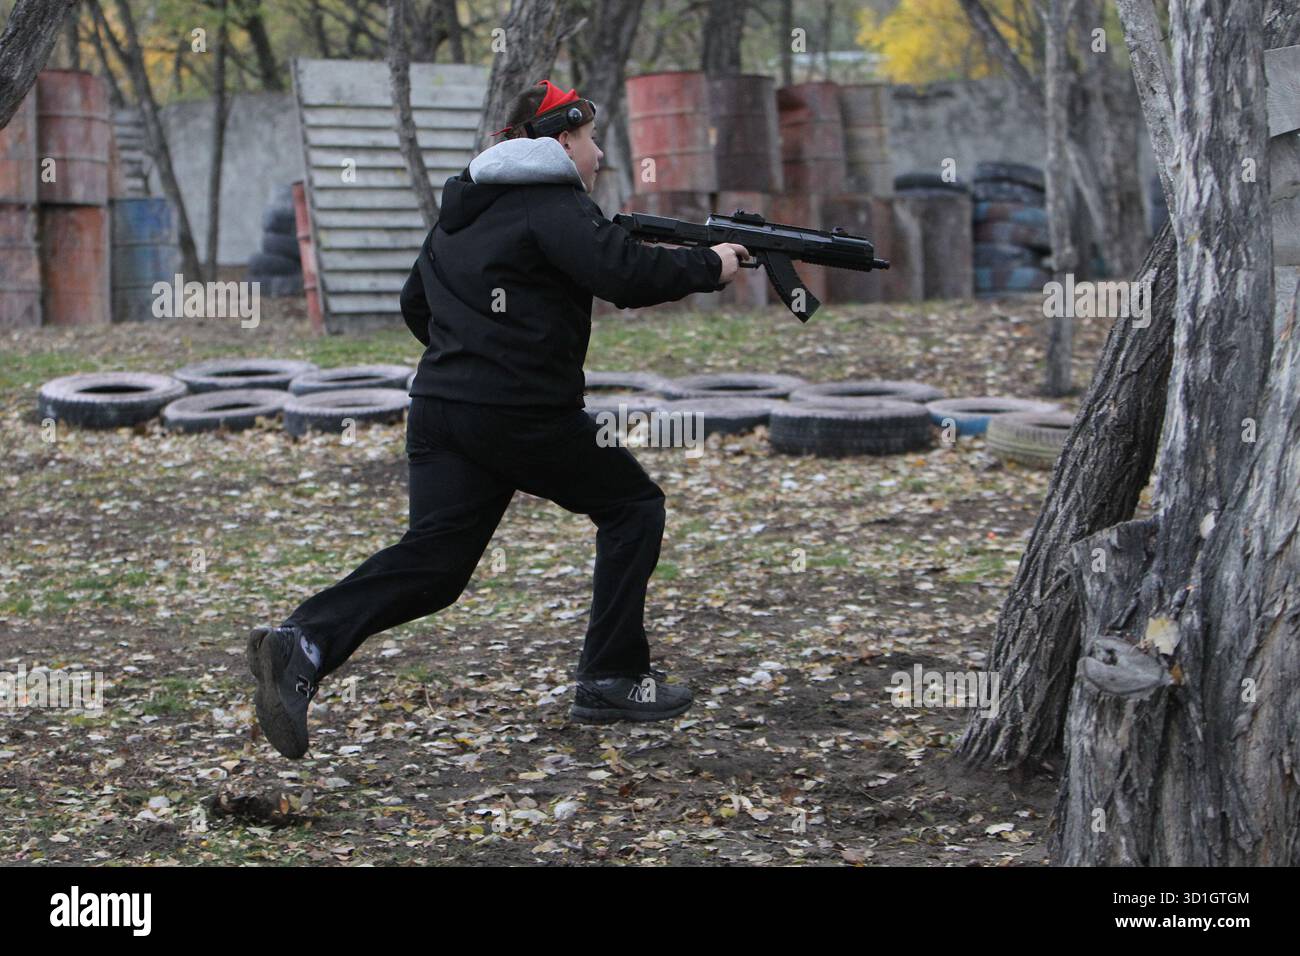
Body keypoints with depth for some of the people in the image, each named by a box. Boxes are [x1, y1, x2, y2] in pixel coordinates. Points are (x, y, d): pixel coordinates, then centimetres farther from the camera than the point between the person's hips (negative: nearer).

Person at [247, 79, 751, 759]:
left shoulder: (463, 206, 21)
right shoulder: (553, 203, -6)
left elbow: (414, 304, 27)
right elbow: (622, 272, -21)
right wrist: (709, 267, -7)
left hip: (436, 407, 7)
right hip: (524, 415, -7)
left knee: (433, 555, 1)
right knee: (632, 505, 12)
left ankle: (305, 641, -21)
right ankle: (611, 680, 10)